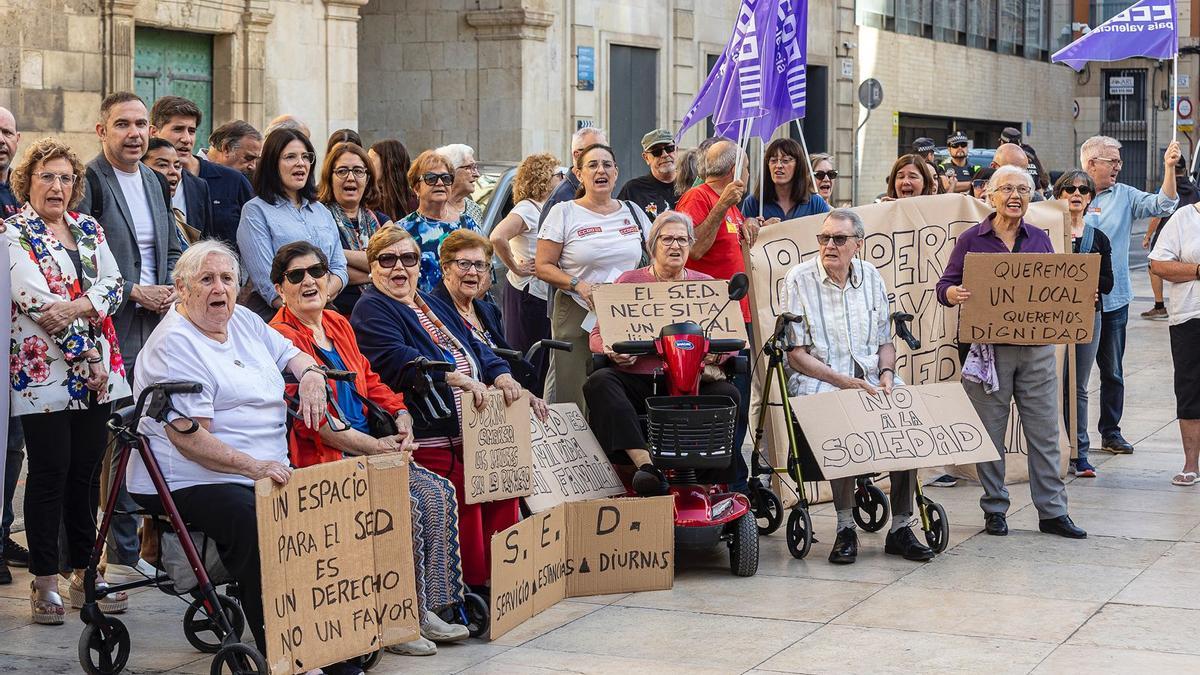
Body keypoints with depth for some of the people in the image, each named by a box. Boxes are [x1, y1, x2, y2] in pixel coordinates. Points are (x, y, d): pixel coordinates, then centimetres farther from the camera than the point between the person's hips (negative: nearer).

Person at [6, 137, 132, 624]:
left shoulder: (89, 228, 15)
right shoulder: (14, 232, -3)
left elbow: (113, 284, 4)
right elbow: (35, 300, -13)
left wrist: (79, 306, -17)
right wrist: (87, 353, -15)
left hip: (98, 371, 5)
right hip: (44, 371, -5)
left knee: (87, 471, 8)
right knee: (50, 473, -4)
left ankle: (85, 573, 16)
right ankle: (45, 581, 4)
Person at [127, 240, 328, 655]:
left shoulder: (244, 322, 16)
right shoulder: (174, 344, -9)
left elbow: (289, 354, 30)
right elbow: (190, 439, -16)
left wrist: (310, 375, 5)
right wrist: (253, 466, -26)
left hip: (267, 472, 8)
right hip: (191, 481, -8)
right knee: (257, 525, -35)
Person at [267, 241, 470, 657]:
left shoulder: (339, 326, 17)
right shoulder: (280, 338, -9)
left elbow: (369, 382, 21)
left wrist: (401, 416, 1)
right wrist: (374, 447, -18)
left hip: (365, 449, 8)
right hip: (320, 461, -8)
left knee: (436, 493, -10)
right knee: (405, 506, -23)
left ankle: (426, 610, -5)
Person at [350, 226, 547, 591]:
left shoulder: (434, 306, 24)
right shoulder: (370, 311, 0)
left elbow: (475, 348, 15)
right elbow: (397, 359, -18)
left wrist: (502, 377, -7)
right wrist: (457, 378, -27)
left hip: (476, 430, 8)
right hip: (429, 438, -8)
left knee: (503, 490, -2)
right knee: (462, 506, -18)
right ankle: (473, 587, -8)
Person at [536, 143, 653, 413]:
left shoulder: (633, 212, 14)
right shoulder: (564, 213, 3)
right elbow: (543, 267, 0)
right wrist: (579, 286, -15)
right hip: (577, 317, -3)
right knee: (573, 400, -8)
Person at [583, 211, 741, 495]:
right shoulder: (629, 282, 14)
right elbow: (597, 336, 9)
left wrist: (720, 351, -13)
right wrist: (612, 351, -15)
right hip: (637, 381, 0)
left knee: (728, 393, -30)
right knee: (599, 382, -31)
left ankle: (714, 483, -27)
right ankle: (645, 463, -43)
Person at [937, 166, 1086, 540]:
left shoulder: (1040, 239, 11)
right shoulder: (972, 239, 3)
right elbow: (945, 286, 1)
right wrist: (956, 294, -21)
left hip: (1037, 349, 2)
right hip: (989, 349, -2)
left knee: (1045, 432, 3)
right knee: (990, 434, 3)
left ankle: (1052, 510, 9)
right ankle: (994, 509, 14)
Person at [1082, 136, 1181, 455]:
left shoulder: (1124, 196, 6)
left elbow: (1163, 205, -5)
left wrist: (1169, 168, -15)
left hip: (1113, 299, 3)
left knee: (1112, 371, 10)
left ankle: (1111, 431, 19)